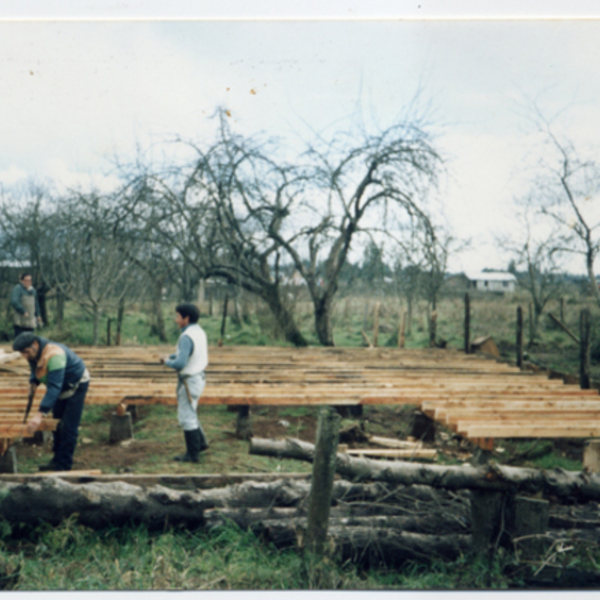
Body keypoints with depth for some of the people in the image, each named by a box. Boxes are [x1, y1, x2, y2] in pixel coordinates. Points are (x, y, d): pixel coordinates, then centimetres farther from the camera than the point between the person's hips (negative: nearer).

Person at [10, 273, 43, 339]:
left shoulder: (33, 290, 17)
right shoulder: (17, 289, -7)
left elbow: (36, 304, 27)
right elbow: (14, 302, -20)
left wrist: (38, 315, 20)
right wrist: (23, 312, -20)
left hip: (31, 322, 7)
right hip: (20, 321, -7)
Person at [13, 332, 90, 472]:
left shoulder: (54, 356, -39)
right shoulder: (33, 353, -11)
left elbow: (54, 387, -45)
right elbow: (36, 368, 11)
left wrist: (40, 414, -51)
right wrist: (33, 382, -13)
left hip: (76, 385, -9)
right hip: (61, 385, 9)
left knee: (68, 427, -9)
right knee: (57, 423, 13)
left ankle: (63, 465, -4)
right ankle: (57, 459, 23)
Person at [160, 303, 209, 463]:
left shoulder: (187, 337, -24)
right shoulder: (199, 331, 6)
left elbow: (180, 364, -30)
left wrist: (167, 362, -10)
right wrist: (171, 356, 9)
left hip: (189, 382, -9)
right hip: (198, 377, 9)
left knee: (186, 417, 2)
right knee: (188, 413, 24)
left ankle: (192, 454, 12)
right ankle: (201, 442, 30)